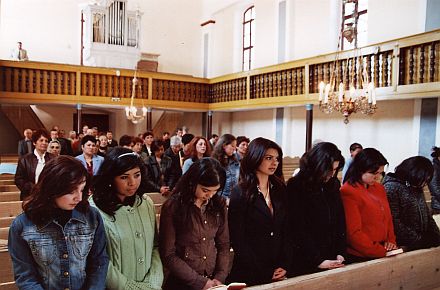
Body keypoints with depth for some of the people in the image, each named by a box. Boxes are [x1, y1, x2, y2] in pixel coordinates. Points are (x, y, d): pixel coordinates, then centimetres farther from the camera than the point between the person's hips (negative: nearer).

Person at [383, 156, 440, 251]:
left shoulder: (417, 188, 15)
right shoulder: (391, 187, -11)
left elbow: (427, 216, 22)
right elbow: (394, 221, -17)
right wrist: (418, 240, -14)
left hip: (422, 239, 7)